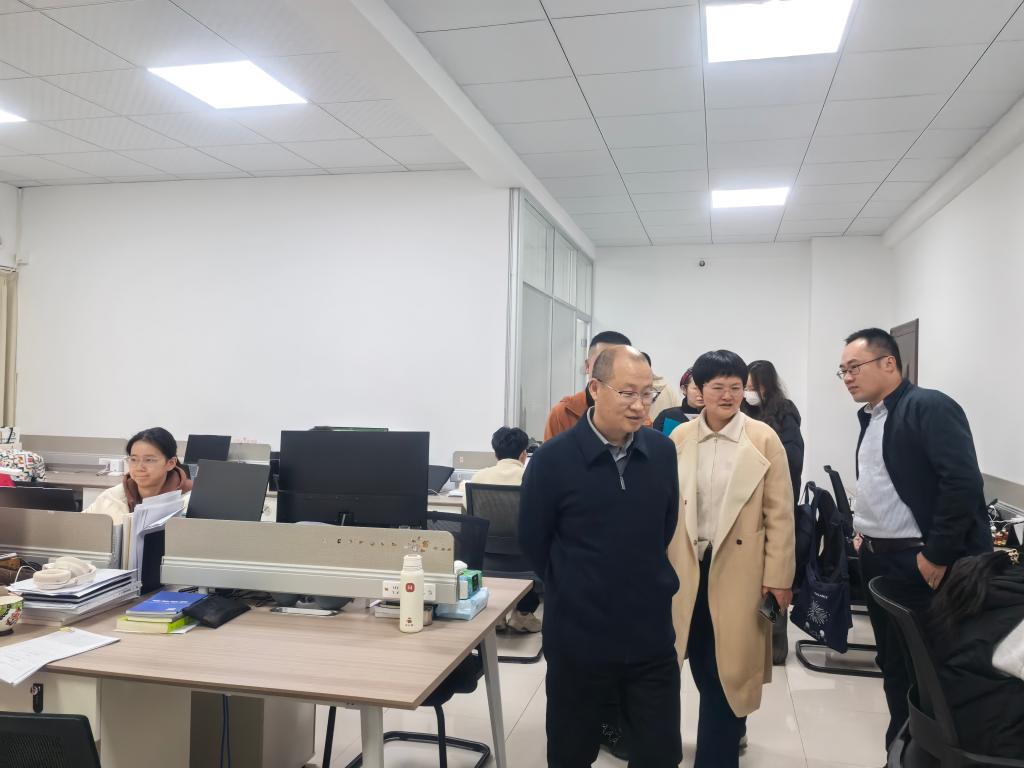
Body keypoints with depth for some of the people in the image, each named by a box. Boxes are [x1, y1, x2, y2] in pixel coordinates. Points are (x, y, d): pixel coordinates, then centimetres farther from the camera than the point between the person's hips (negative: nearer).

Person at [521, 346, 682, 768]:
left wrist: (649, 587, 11)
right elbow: (533, 542, -3)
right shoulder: (552, 459, -14)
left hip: (652, 635, 3)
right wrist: (574, 595, 6)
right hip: (578, 638, -2)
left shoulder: (663, 452, -2)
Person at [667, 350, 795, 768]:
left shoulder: (764, 439, -6)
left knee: (726, 665, 1)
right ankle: (730, 730, 42)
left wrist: (778, 577, -7)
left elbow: (780, 514, -5)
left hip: (739, 569, -3)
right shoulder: (680, 437, 2)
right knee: (702, 664, 15)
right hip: (689, 566, 3)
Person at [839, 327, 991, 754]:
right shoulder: (870, 417, 12)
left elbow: (964, 482, -22)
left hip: (919, 565, -8)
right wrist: (865, 533, 12)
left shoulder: (930, 407, -14)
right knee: (893, 666, 17)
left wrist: (936, 554, -20)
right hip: (878, 560, 8)